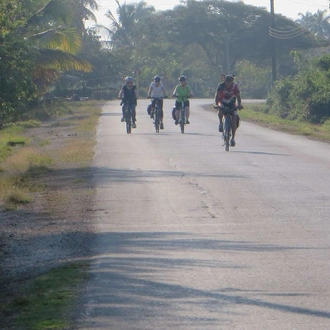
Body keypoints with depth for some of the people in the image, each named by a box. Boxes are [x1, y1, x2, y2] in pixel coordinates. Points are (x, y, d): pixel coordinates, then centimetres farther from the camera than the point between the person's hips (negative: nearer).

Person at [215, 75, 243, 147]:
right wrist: (217, 104, -43)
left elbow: (238, 96, -20)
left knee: (234, 120, -13)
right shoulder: (221, 86, -21)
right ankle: (220, 123, -10)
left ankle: (233, 138, -8)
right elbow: (216, 96, -26)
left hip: (232, 104, 1)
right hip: (223, 103, -1)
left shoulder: (235, 86, -17)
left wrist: (239, 104, -38)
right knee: (220, 110, -37)